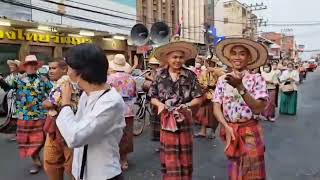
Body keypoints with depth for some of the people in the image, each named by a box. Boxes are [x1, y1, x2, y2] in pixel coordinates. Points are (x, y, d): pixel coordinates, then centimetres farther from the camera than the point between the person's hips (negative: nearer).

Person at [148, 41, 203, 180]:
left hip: (184, 119, 0)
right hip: (167, 119, 0)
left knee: (184, 156, 12)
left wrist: (185, 105, -17)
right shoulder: (160, 75, 0)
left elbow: (198, 99, -1)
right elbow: (153, 97, 5)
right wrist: (160, 104, -15)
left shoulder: (190, 76, -2)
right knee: (169, 157, 8)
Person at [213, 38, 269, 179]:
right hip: (229, 130, 3)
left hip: (250, 132, -3)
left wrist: (240, 87, -27)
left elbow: (258, 109, -18)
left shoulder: (257, 79, -8)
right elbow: (216, 108, -2)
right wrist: (227, 127, -17)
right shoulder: (222, 80, 2)